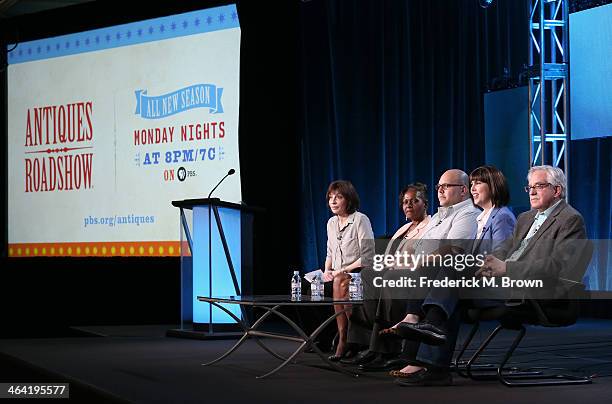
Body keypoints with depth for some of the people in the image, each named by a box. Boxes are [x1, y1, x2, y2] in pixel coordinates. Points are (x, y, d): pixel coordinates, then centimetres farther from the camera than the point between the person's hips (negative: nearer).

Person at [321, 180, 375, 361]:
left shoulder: (360, 220, -8)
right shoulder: (331, 223, 13)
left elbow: (367, 257, -13)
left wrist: (343, 271, -16)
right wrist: (327, 270, 2)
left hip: (358, 275, -7)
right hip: (338, 277, 7)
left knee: (340, 283, -31)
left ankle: (343, 342, -22)